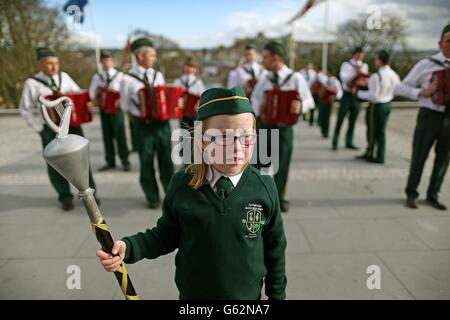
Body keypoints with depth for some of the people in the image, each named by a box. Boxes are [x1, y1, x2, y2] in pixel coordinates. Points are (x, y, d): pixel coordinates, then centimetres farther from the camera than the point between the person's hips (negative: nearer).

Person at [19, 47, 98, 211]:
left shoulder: (64, 77, 4)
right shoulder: (32, 83, -5)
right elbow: (25, 110, 0)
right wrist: (39, 128, -4)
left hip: (72, 124, 2)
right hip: (50, 129, -2)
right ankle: (65, 197, 17)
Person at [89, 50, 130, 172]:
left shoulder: (120, 75, 3)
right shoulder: (97, 77, 11)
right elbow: (92, 92, 8)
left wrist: (120, 99, -22)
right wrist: (96, 96, -13)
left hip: (116, 108, -3)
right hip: (104, 109, 3)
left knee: (120, 135, -3)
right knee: (107, 136, 7)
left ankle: (125, 162, 4)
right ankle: (110, 162, 16)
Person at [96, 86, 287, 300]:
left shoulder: (264, 188, -17)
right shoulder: (182, 185, -16)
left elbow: (275, 247, -6)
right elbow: (167, 234, -4)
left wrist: (277, 294, 2)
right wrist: (128, 247, -19)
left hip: (248, 295, 0)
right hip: (191, 293, 1)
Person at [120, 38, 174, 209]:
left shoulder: (158, 75, 7)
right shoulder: (127, 79, -6)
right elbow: (125, 106, 2)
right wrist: (139, 121, 0)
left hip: (163, 122, 3)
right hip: (143, 125, -3)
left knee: (166, 159, 9)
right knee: (146, 162, 8)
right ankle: (152, 197, 24)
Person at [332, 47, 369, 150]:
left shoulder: (365, 66, 13)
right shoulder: (346, 65, -1)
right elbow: (343, 77, -17)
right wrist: (355, 73, -27)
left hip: (358, 96, 4)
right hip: (347, 95, -4)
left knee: (353, 121, 7)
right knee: (340, 119, -2)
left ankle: (349, 142, 15)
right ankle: (335, 142, 5)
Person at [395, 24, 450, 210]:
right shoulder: (426, 64, -4)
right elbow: (401, 88, -3)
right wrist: (422, 92, -17)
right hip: (429, 116, -4)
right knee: (419, 157, 3)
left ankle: (433, 195, 25)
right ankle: (411, 194, 20)